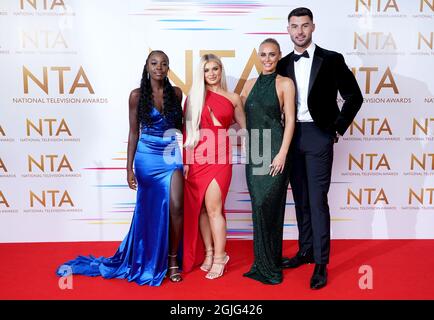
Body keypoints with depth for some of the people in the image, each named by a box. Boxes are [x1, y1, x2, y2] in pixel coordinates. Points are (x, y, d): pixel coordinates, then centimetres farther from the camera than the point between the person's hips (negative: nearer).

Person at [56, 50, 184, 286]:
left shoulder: (176, 93, 4)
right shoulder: (137, 95, -2)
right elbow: (134, 132, 1)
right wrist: (129, 167, -2)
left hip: (172, 155, 2)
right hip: (147, 157, -1)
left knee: (176, 207, -8)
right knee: (149, 209, 8)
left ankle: (172, 260, 9)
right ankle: (148, 261, 27)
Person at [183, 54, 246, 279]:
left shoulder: (233, 98, 8)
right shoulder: (193, 97, 8)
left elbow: (244, 126, 17)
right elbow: (186, 131, 6)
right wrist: (185, 160, 0)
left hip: (219, 157, -2)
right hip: (196, 157, 2)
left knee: (213, 208, -6)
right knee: (199, 208, 7)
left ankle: (219, 257, 6)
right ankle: (208, 252, 22)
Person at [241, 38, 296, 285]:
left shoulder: (285, 83, 0)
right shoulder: (251, 83, 15)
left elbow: (290, 120, -6)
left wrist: (282, 153, -14)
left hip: (274, 149, -5)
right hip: (253, 150, 5)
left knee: (267, 204, -7)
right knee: (260, 205, 8)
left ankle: (267, 265, 9)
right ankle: (266, 262, 21)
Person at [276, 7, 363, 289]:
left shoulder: (331, 60, -1)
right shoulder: (283, 64, 9)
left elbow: (354, 97, 1)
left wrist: (338, 129, -3)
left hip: (318, 136, -4)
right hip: (291, 137, 4)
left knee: (317, 200, -5)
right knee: (301, 199, 12)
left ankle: (321, 263, 6)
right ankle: (306, 251, 26)